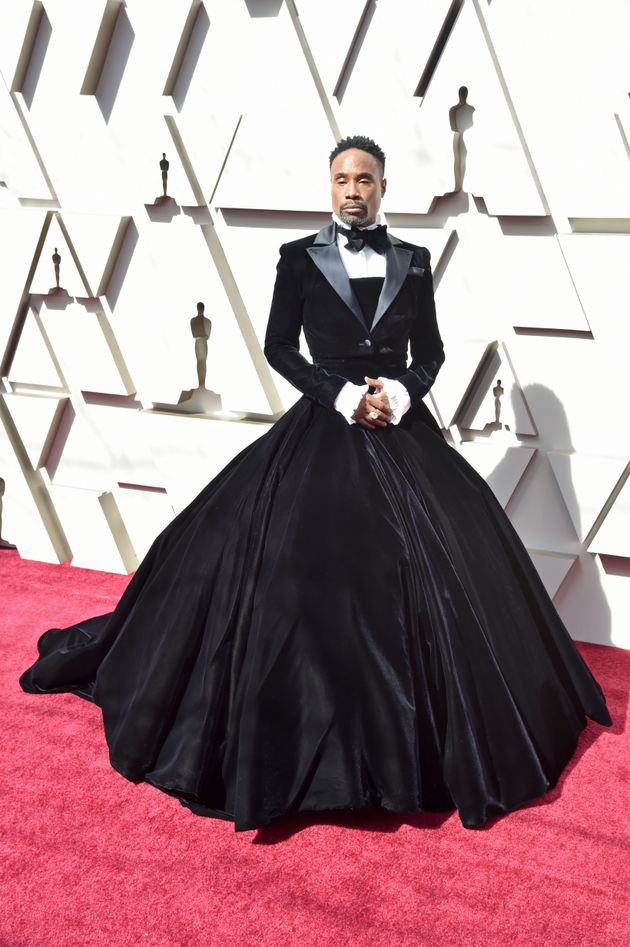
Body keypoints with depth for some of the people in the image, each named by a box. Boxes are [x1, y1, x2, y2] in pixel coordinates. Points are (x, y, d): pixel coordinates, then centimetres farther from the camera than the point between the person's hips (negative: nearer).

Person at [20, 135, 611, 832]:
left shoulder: (413, 262, 8)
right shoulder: (300, 258, 2)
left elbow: (431, 351, 11)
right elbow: (278, 347, 1)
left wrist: (400, 392, -10)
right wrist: (341, 395, -11)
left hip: (402, 431, 3)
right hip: (324, 432, -2)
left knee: (432, 574, 2)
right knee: (310, 577, -4)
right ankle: (311, 737, 14)